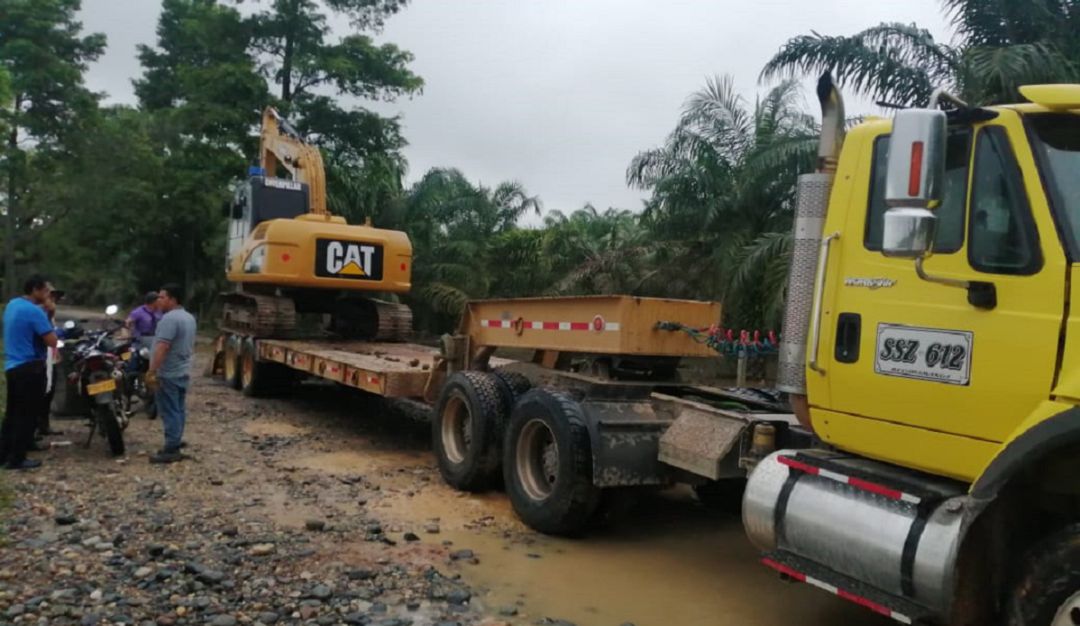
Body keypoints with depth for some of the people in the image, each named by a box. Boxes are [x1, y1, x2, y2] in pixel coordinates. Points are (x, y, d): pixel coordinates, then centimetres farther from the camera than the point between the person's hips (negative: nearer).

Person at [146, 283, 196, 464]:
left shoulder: (170, 318, -19)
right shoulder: (189, 318, 13)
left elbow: (162, 348, -25)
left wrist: (151, 372, -24)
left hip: (168, 374, -10)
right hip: (183, 372, 10)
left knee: (169, 412, -6)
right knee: (178, 410, 14)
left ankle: (171, 450, -4)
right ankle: (176, 442, 21)